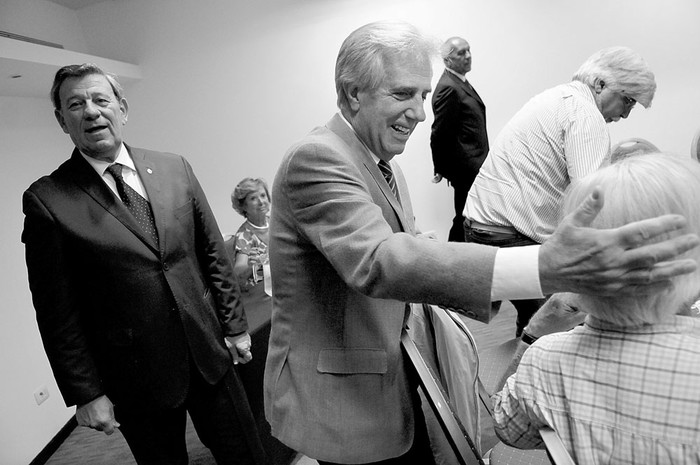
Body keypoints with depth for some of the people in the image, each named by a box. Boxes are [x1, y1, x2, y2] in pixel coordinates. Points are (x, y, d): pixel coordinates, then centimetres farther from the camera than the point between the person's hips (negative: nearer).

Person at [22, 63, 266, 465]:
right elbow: (58, 312, -6)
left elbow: (213, 253, 5)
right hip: (136, 378, -2)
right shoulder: (47, 199, -8)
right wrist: (86, 393, -5)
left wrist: (234, 325, 5)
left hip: (210, 353, 3)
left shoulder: (174, 168, 1)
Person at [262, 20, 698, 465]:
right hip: (338, 404, -8)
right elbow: (376, 261, -37)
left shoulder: (386, 165, 8)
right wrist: (545, 268, -44)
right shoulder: (315, 158, -23)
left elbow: (410, 247, 8)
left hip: (391, 375, 8)